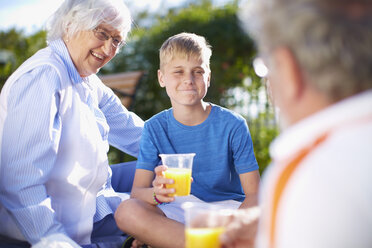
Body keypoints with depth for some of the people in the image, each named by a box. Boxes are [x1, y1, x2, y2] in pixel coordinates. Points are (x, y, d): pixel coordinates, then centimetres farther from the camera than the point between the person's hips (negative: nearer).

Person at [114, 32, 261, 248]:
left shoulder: (233, 125, -5)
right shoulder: (155, 128, -1)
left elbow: (253, 193, -8)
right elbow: (136, 191, -8)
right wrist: (157, 193, -33)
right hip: (180, 213, 1)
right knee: (127, 212, -28)